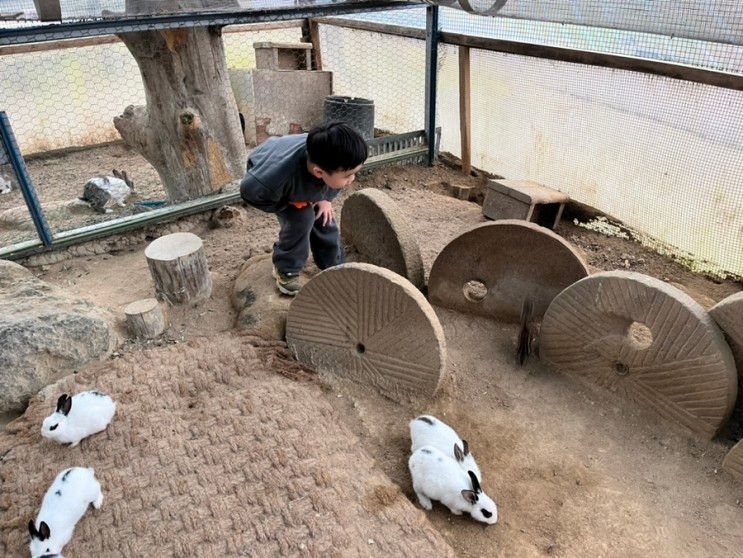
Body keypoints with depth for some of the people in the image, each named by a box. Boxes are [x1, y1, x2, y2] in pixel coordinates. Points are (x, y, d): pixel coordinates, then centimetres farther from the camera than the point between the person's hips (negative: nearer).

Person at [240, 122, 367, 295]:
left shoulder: (336, 160, -37)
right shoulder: (276, 175, -49)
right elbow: (248, 191, -27)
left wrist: (325, 199, -17)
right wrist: (291, 203, -23)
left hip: (305, 179, 4)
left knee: (324, 219, -1)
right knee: (300, 219, -20)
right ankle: (286, 270, 2)